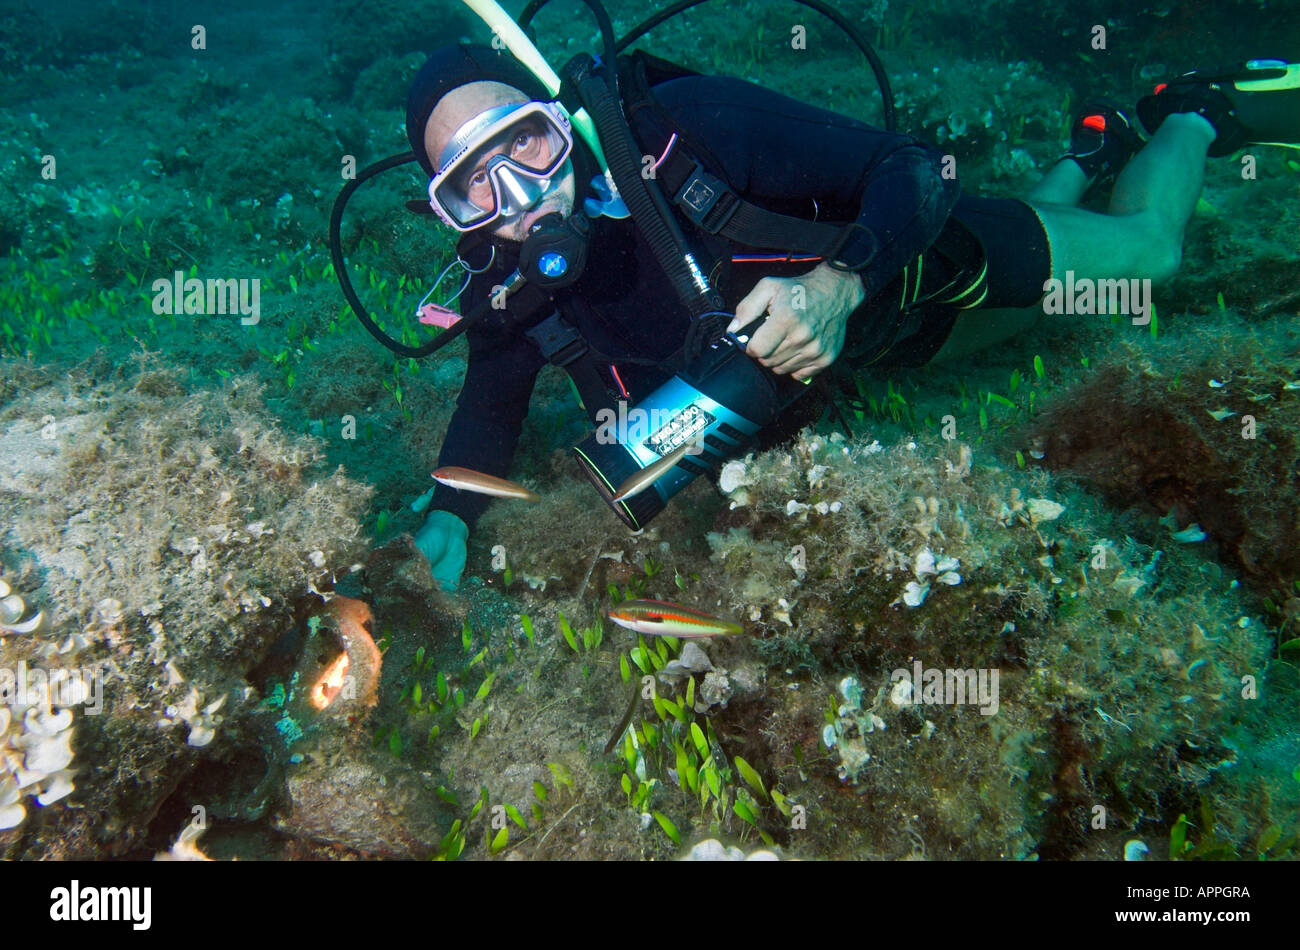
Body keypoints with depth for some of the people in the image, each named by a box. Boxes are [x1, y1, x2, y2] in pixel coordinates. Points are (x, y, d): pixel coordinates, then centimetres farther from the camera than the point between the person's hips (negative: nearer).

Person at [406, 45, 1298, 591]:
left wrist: (839, 285, -53)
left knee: (1150, 243, 17)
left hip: (915, 262, -4)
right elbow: (491, 406, -9)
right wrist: (446, 521, -27)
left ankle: (1195, 112, 48)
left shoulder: (687, 126, -39)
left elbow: (912, 167, -34)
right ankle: (1090, 147, 57)